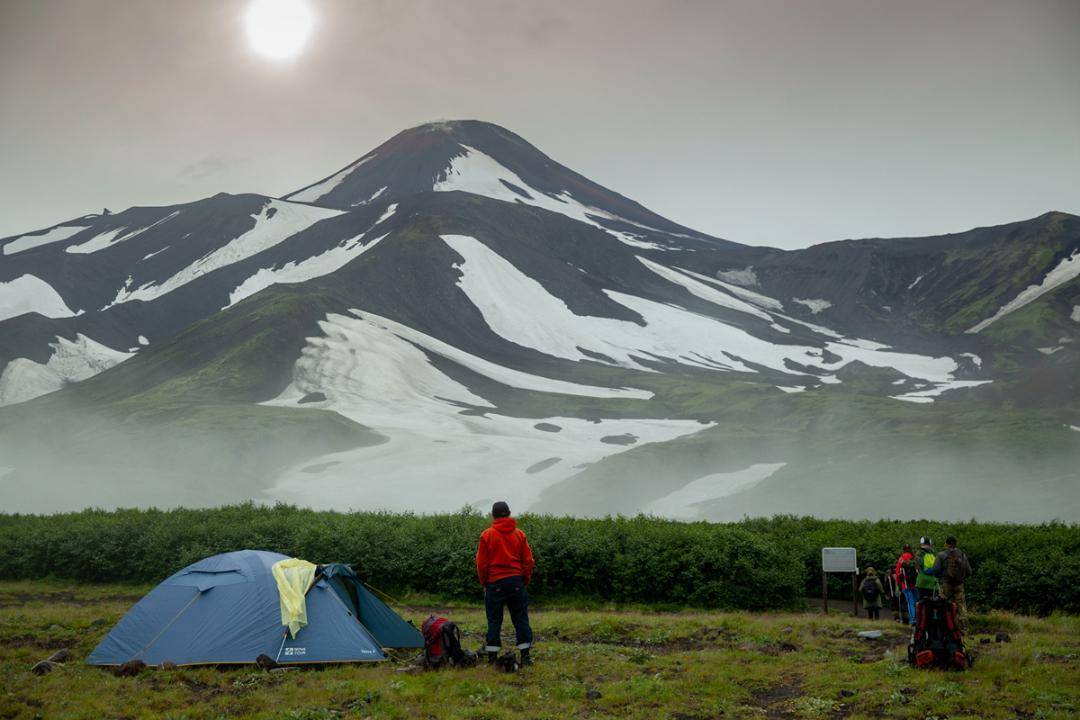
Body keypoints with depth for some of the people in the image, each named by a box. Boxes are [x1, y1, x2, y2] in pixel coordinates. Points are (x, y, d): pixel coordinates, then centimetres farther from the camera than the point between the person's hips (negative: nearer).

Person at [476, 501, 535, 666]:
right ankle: (525, 655, 5)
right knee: (521, 618, 7)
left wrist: (484, 583, 10)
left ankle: (492, 657, 7)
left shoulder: (487, 535, -4)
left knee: (494, 620, 6)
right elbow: (528, 561, 5)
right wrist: (525, 581, 15)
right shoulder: (519, 534, 4)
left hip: (495, 583, -2)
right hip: (516, 582, 2)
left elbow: (481, 563, -2)